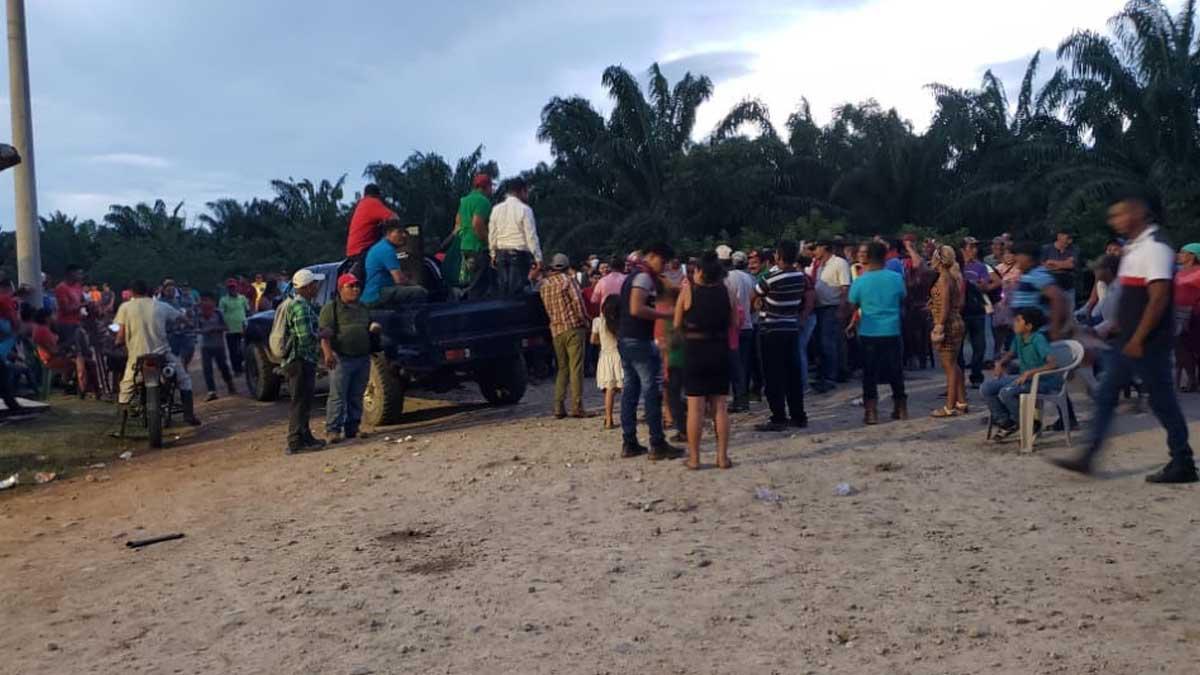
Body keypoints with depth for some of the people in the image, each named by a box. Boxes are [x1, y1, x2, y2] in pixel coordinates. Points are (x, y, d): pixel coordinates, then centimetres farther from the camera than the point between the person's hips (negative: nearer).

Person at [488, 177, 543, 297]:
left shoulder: (496, 209, 7)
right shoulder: (524, 209, -9)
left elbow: (492, 235, 10)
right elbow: (531, 236, -10)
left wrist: (493, 254, 20)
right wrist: (538, 258, -6)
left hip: (501, 253, 5)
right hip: (519, 254, -5)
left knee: (503, 289, 9)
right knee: (516, 290, -5)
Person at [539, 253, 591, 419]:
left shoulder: (543, 284, 12)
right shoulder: (567, 279, -4)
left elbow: (547, 308, 13)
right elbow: (577, 301, -10)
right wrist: (584, 320, 0)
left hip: (556, 330, 6)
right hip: (573, 327, -5)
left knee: (562, 368, 13)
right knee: (576, 368, -5)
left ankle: (559, 407, 6)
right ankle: (576, 407, -8)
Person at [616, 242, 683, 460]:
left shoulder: (633, 276, 19)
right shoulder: (644, 277, -12)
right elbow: (637, 309, -24)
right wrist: (666, 315, -18)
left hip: (625, 339, 10)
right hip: (639, 341, -10)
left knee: (630, 390, 10)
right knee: (652, 391, -5)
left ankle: (629, 443, 13)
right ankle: (657, 444, -3)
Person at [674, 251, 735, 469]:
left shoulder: (688, 290, -7)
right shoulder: (727, 291, -1)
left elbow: (677, 325, -3)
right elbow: (735, 324, 4)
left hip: (695, 349, -2)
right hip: (720, 351, 3)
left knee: (695, 407, 2)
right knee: (720, 406, 9)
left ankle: (694, 457, 6)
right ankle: (722, 456, 11)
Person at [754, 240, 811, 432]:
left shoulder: (772, 279, -16)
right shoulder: (801, 277, 2)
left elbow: (754, 295, -3)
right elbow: (810, 300, 13)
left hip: (772, 331, -6)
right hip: (792, 330, 6)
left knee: (774, 377, -1)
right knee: (793, 374, 11)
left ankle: (779, 419, 0)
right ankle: (798, 416, 17)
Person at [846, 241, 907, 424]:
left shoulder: (860, 281, -8)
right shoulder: (896, 278, -2)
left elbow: (852, 307, 0)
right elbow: (902, 302, 12)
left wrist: (851, 325, 16)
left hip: (869, 333, -2)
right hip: (892, 332, 2)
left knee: (870, 374, 5)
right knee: (895, 371, 14)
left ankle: (871, 412, 2)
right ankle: (901, 409, 22)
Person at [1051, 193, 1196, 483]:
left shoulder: (1155, 247, -15)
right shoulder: (1133, 247, 14)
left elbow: (1159, 298, -22)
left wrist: (1138, 339, -22)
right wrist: (1119, 326, 20)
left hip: (1147, 343, -10)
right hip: (1128, 340, 10)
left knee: (1162, 400, 1)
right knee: (1105, 396, 8)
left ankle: (1183, 465, 13)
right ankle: (1089, 457, 11)